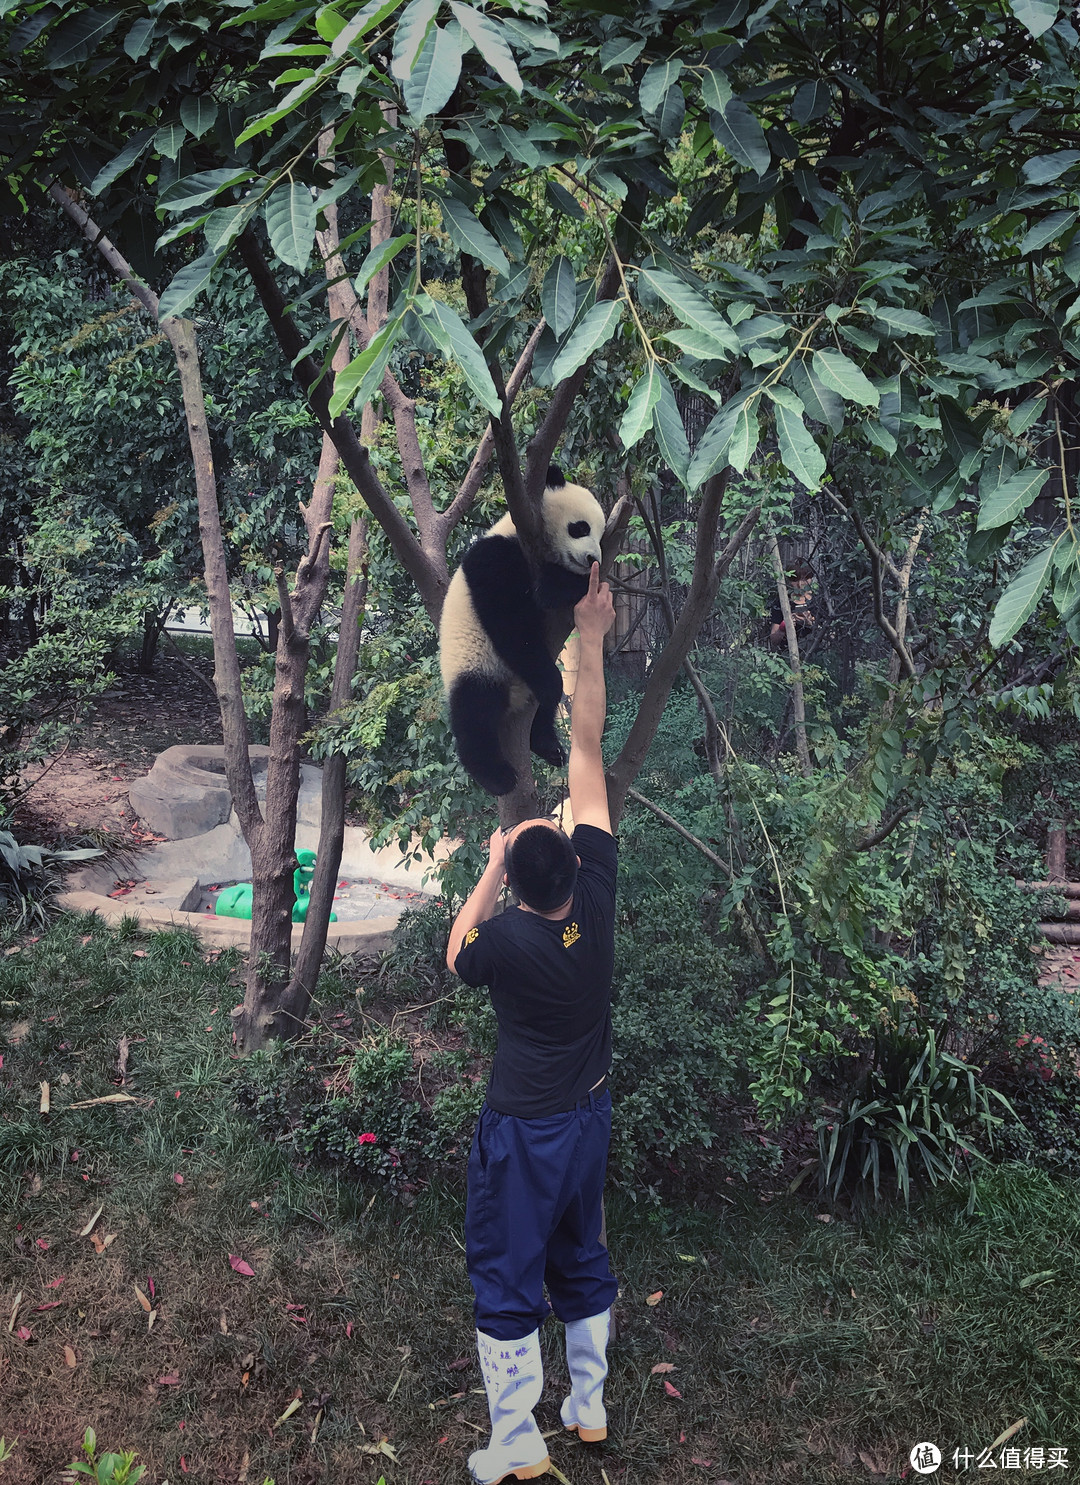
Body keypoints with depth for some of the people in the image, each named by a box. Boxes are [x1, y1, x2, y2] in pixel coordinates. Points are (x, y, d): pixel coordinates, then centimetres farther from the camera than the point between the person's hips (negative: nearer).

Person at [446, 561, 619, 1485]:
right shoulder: (597, 896, -18)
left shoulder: (505, 940, -28)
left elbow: (456, 955, 0)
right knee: (581, 1259, 22)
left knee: (506, 1279, 9)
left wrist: (491, 865, -3)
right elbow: (587, 749, -16)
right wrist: (592, 638, -11)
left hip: (522, 1129, -5)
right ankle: (591, 1408, 36)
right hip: (589, 1115, 6)